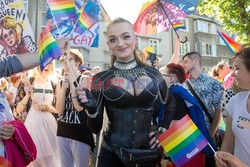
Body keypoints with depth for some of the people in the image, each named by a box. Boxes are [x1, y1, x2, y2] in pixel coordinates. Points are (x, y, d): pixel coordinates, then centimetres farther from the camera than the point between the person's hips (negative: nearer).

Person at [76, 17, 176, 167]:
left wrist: (163, 130, 5)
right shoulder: (101, 79, -7)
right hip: (112, 155, -2)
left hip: (148, 153, 2)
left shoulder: (153, 74, -1)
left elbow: (171, 104, 16)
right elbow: (96, 128, -4)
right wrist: (92, 109, -22)